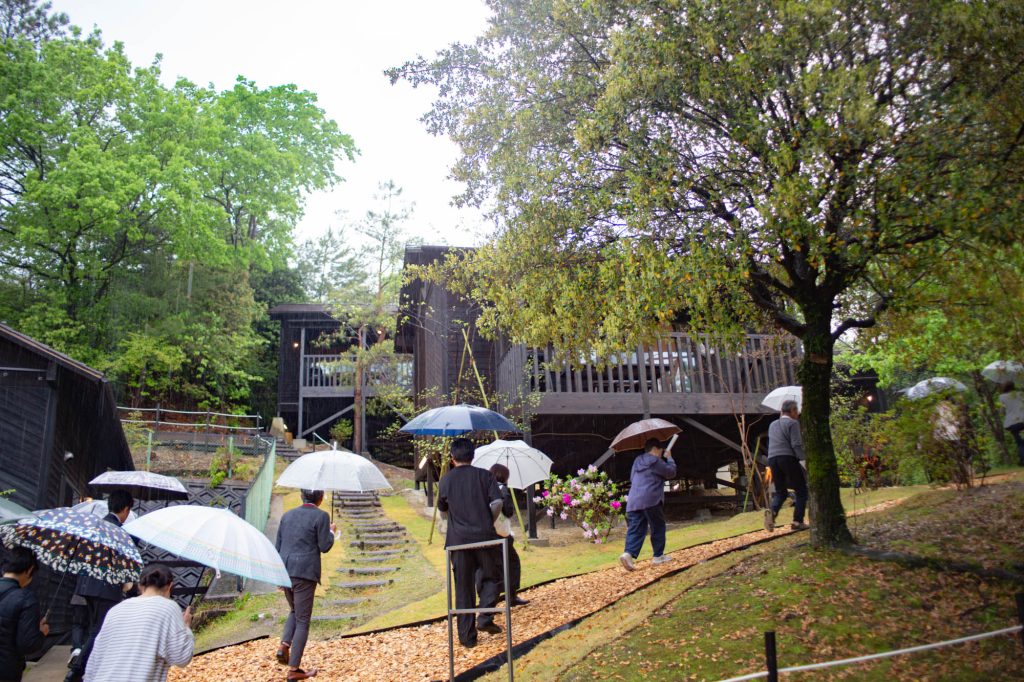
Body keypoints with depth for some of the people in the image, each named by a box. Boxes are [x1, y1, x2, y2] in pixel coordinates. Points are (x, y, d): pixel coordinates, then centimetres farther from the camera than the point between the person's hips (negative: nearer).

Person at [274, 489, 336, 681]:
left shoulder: (288, 515, 11)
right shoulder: (321, 516, -7)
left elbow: (278, 546, 13)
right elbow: (324, 546, -7)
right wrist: (331, 532, 11)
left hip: (285, 570, 6)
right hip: (305, 572, -6)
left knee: (295, 611, 26)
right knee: (302, 620, 3)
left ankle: (284, 646, 5)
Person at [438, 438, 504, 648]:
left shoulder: (446, 480, 4)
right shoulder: (484, 475, 0)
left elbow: (442, 511, 14)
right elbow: (497, 502, -9)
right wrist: (489, 521, 7)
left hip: (458, 539, 1)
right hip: (484, 536, -1)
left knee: (463, 587, 8)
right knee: (491, 576, 18)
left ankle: (467, 636, 11)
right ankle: (485, 618, 2)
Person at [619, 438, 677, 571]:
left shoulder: (637, 461, 21)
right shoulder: (655, 461, -4)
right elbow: (671, 472, 3)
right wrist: (669, 458, 17)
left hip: (634, 502, 7)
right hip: (651, 500, -7)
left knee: (635, 530, 0)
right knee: (658, 528, 10)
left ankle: (628, 553, -20)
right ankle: (658, 556, 16)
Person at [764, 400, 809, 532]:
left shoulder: (773, 424, 21)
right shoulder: (793, 423, -2)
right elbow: (796, 445, -12)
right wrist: (805, 457, -6)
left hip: (772, 458, 6)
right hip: (788, 458, -6)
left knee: (780, 492, 11)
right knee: (801, 490, 7)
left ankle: (772, 511, -17)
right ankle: (797, 521, -1)